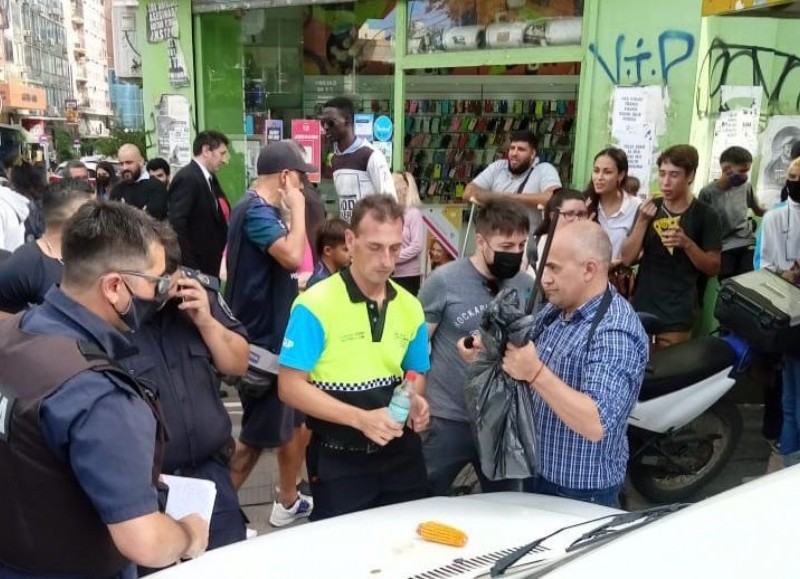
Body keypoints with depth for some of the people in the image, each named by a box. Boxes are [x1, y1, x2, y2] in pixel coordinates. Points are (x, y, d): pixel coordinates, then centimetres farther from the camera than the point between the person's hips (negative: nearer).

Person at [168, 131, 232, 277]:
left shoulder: (209, 178, 13)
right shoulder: (187, 178, -16)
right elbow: (176, 225, -22)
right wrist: (189, 267, -21)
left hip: (211, 263, 9)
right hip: (194, 266, -9)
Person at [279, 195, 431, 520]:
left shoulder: (410, 308, 3)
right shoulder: (316, 305, -15)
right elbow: (290, 387, -15)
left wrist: (416, 401, -8)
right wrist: (360, 419, -23)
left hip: (402, 454, 5)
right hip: (339, 462, -4)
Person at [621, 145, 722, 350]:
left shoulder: (705, 216, -5)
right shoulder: (649, 208, 5)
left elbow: (713, 268, -4)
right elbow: (627, 259, -1)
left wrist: (687, 243, -20)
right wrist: (643, 221, -13)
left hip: (677, 316, -3)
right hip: (641, 308, 3)